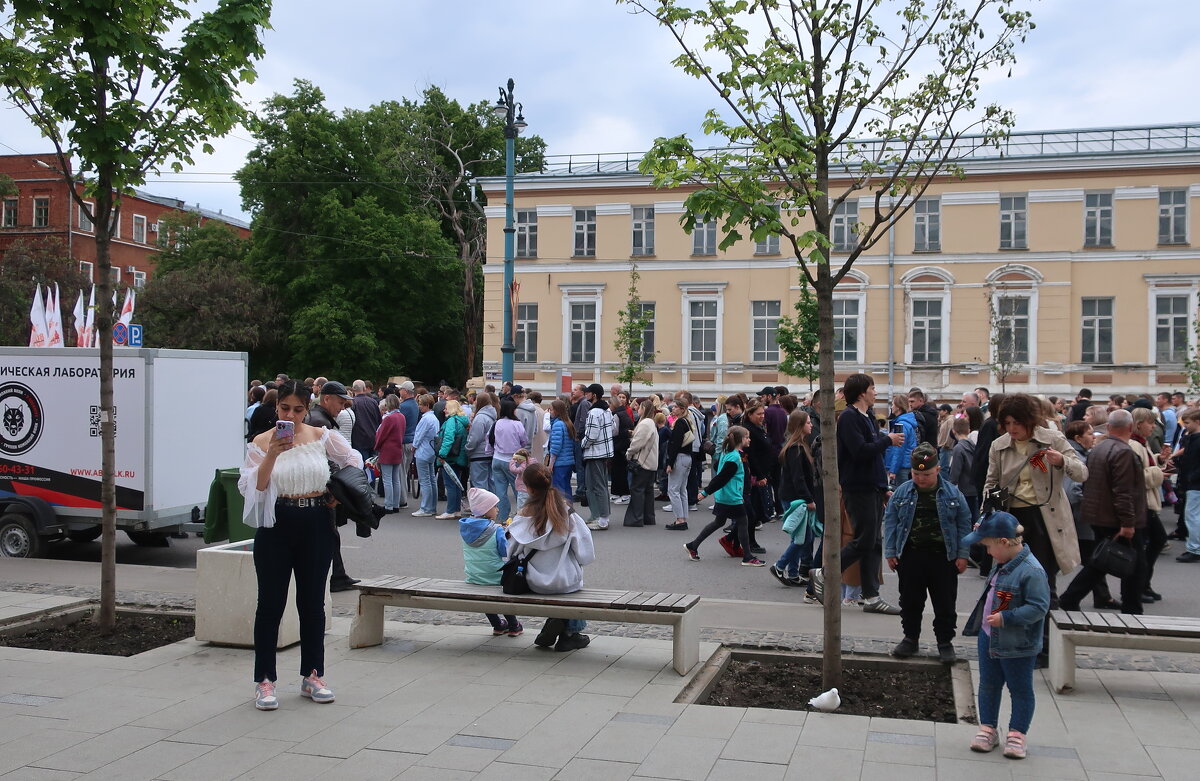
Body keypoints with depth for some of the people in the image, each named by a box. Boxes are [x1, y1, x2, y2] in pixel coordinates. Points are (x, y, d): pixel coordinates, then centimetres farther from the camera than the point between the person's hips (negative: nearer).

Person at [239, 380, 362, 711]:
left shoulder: (322, 437, 3)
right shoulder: (262, 442, -1)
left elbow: (354, 461, 14)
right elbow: (252, 488, -10)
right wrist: (272, 454, -21)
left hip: (316, 525, 2)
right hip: (276, 525, -2)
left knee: (313, 602, 9)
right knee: (271, 603, 0)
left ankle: (312, 676, 20)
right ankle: (264, 680, 8)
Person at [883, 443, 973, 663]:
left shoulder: (952, 493, 0)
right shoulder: (902, 492, 1)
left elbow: (964, 524, 3)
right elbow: (890, 521, 4)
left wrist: (962, 555, -2)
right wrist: (890, 552, -1)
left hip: (943, 557, -1)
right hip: (910, 556, 1)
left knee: (945, 604, 6)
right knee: (910, 601, 10)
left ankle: (945, 642, 20)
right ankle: (910, 638, 25)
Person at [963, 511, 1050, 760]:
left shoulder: (1031, 571, -25)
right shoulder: (1004, 564, 2)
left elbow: (1039, 607, -26)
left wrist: (1006, 617, -29)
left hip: (1017, 646, -9)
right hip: (989, 637, 9)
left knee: (1020, 691, 9)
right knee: (988, 686, 16)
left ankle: (1017, 735, 19)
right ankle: (987, 729, 27)